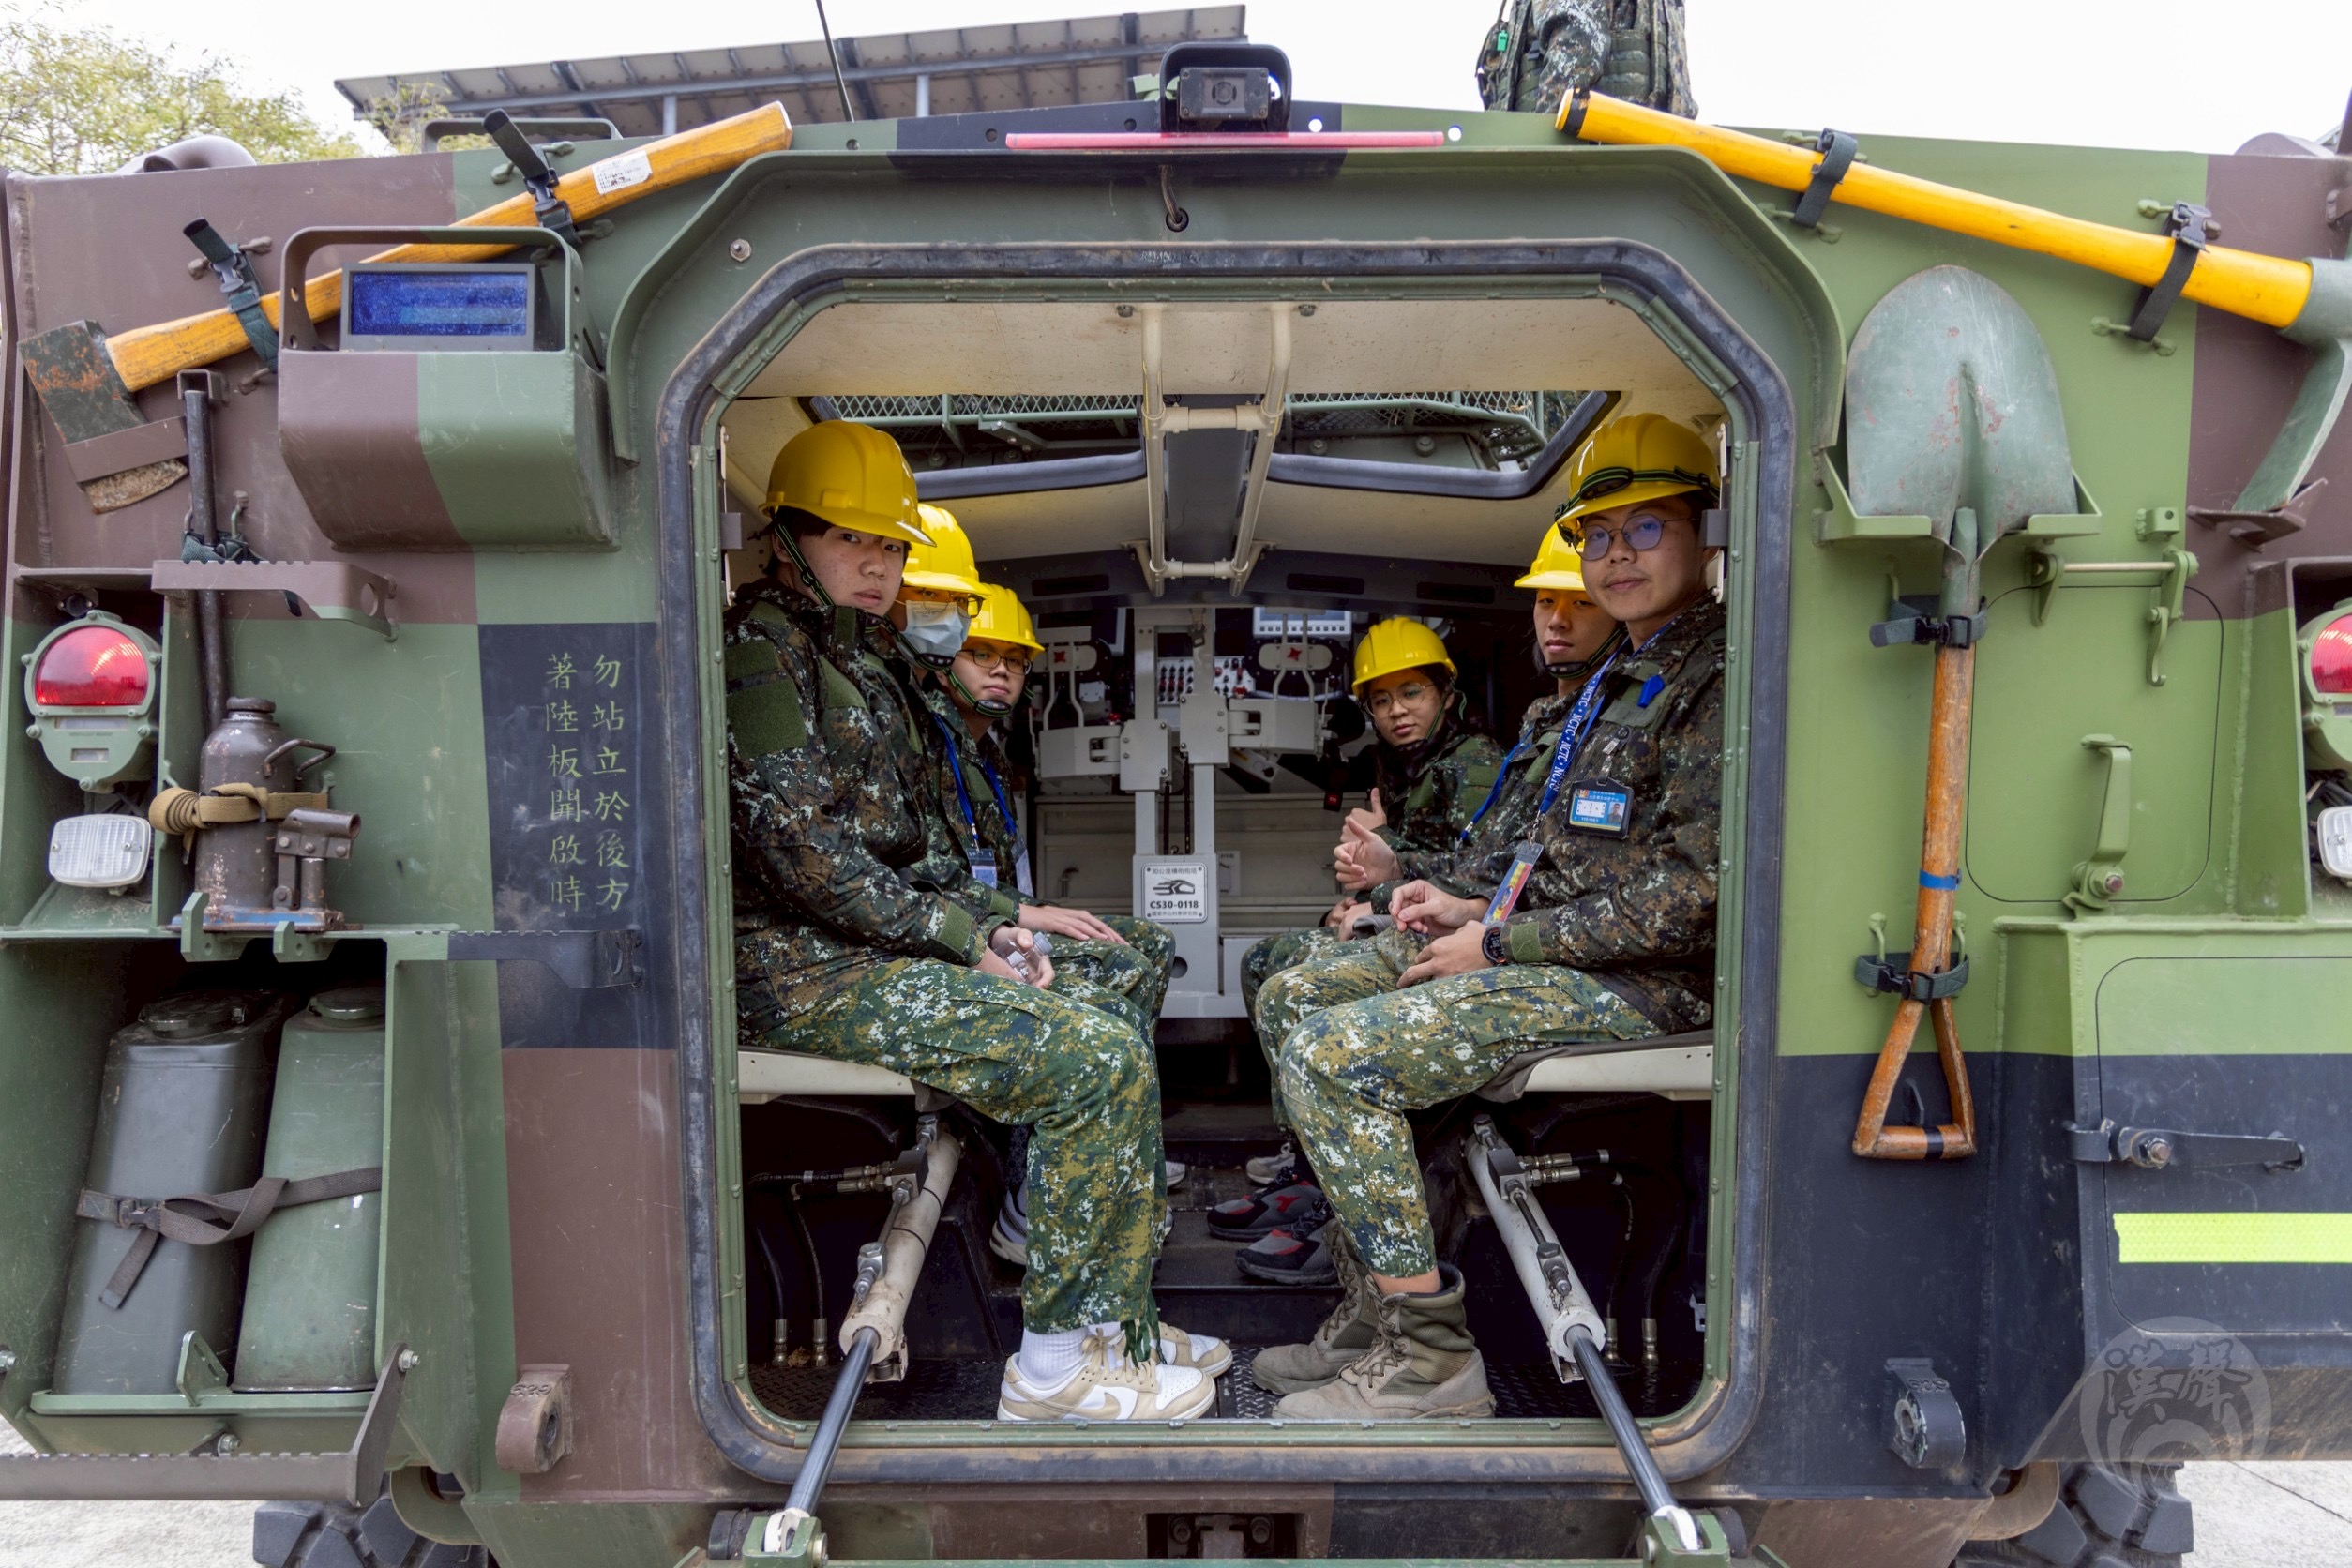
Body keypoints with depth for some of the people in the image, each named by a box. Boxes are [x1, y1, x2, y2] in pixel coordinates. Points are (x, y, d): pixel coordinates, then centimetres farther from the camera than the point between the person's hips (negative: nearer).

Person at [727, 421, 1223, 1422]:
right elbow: (805, 857, -20)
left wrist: (980, 928, 7)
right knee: (1103, 1066, -17)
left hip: (868, 950, 10)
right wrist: (963, 938, -13)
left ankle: (1112, 1325, 9)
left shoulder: (857, 653, 20)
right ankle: (1057, 1368, -7)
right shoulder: (763, 646, -11)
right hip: (807, 971, -10)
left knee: (1107, 1046, 5)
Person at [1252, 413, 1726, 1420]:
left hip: (1645, 988, -11)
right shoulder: (1626, 677, 20)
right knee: (1296, 994, 10)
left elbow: (1694, 888, -21)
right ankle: (1375, 1311, 9)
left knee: (1328, 1057, -20)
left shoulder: (1718, 678, -12)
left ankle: (1429, 1354, -10)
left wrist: (1501, 943, -15)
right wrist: (1480, 912, 8)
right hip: (1562, 959, 11)